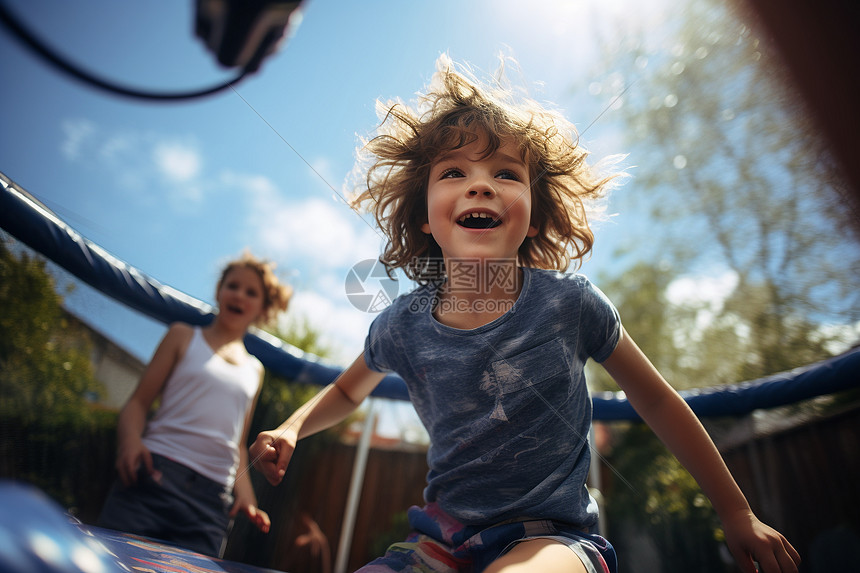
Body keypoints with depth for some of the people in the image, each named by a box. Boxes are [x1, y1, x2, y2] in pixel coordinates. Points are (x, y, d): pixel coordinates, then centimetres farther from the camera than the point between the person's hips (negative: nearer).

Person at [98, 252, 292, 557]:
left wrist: (244, 493, 5)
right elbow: (139, 401, 5)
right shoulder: (184, 336, 12)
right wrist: (130, 438, -15)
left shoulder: (254, 370, 18)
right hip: (154, 475, -2)